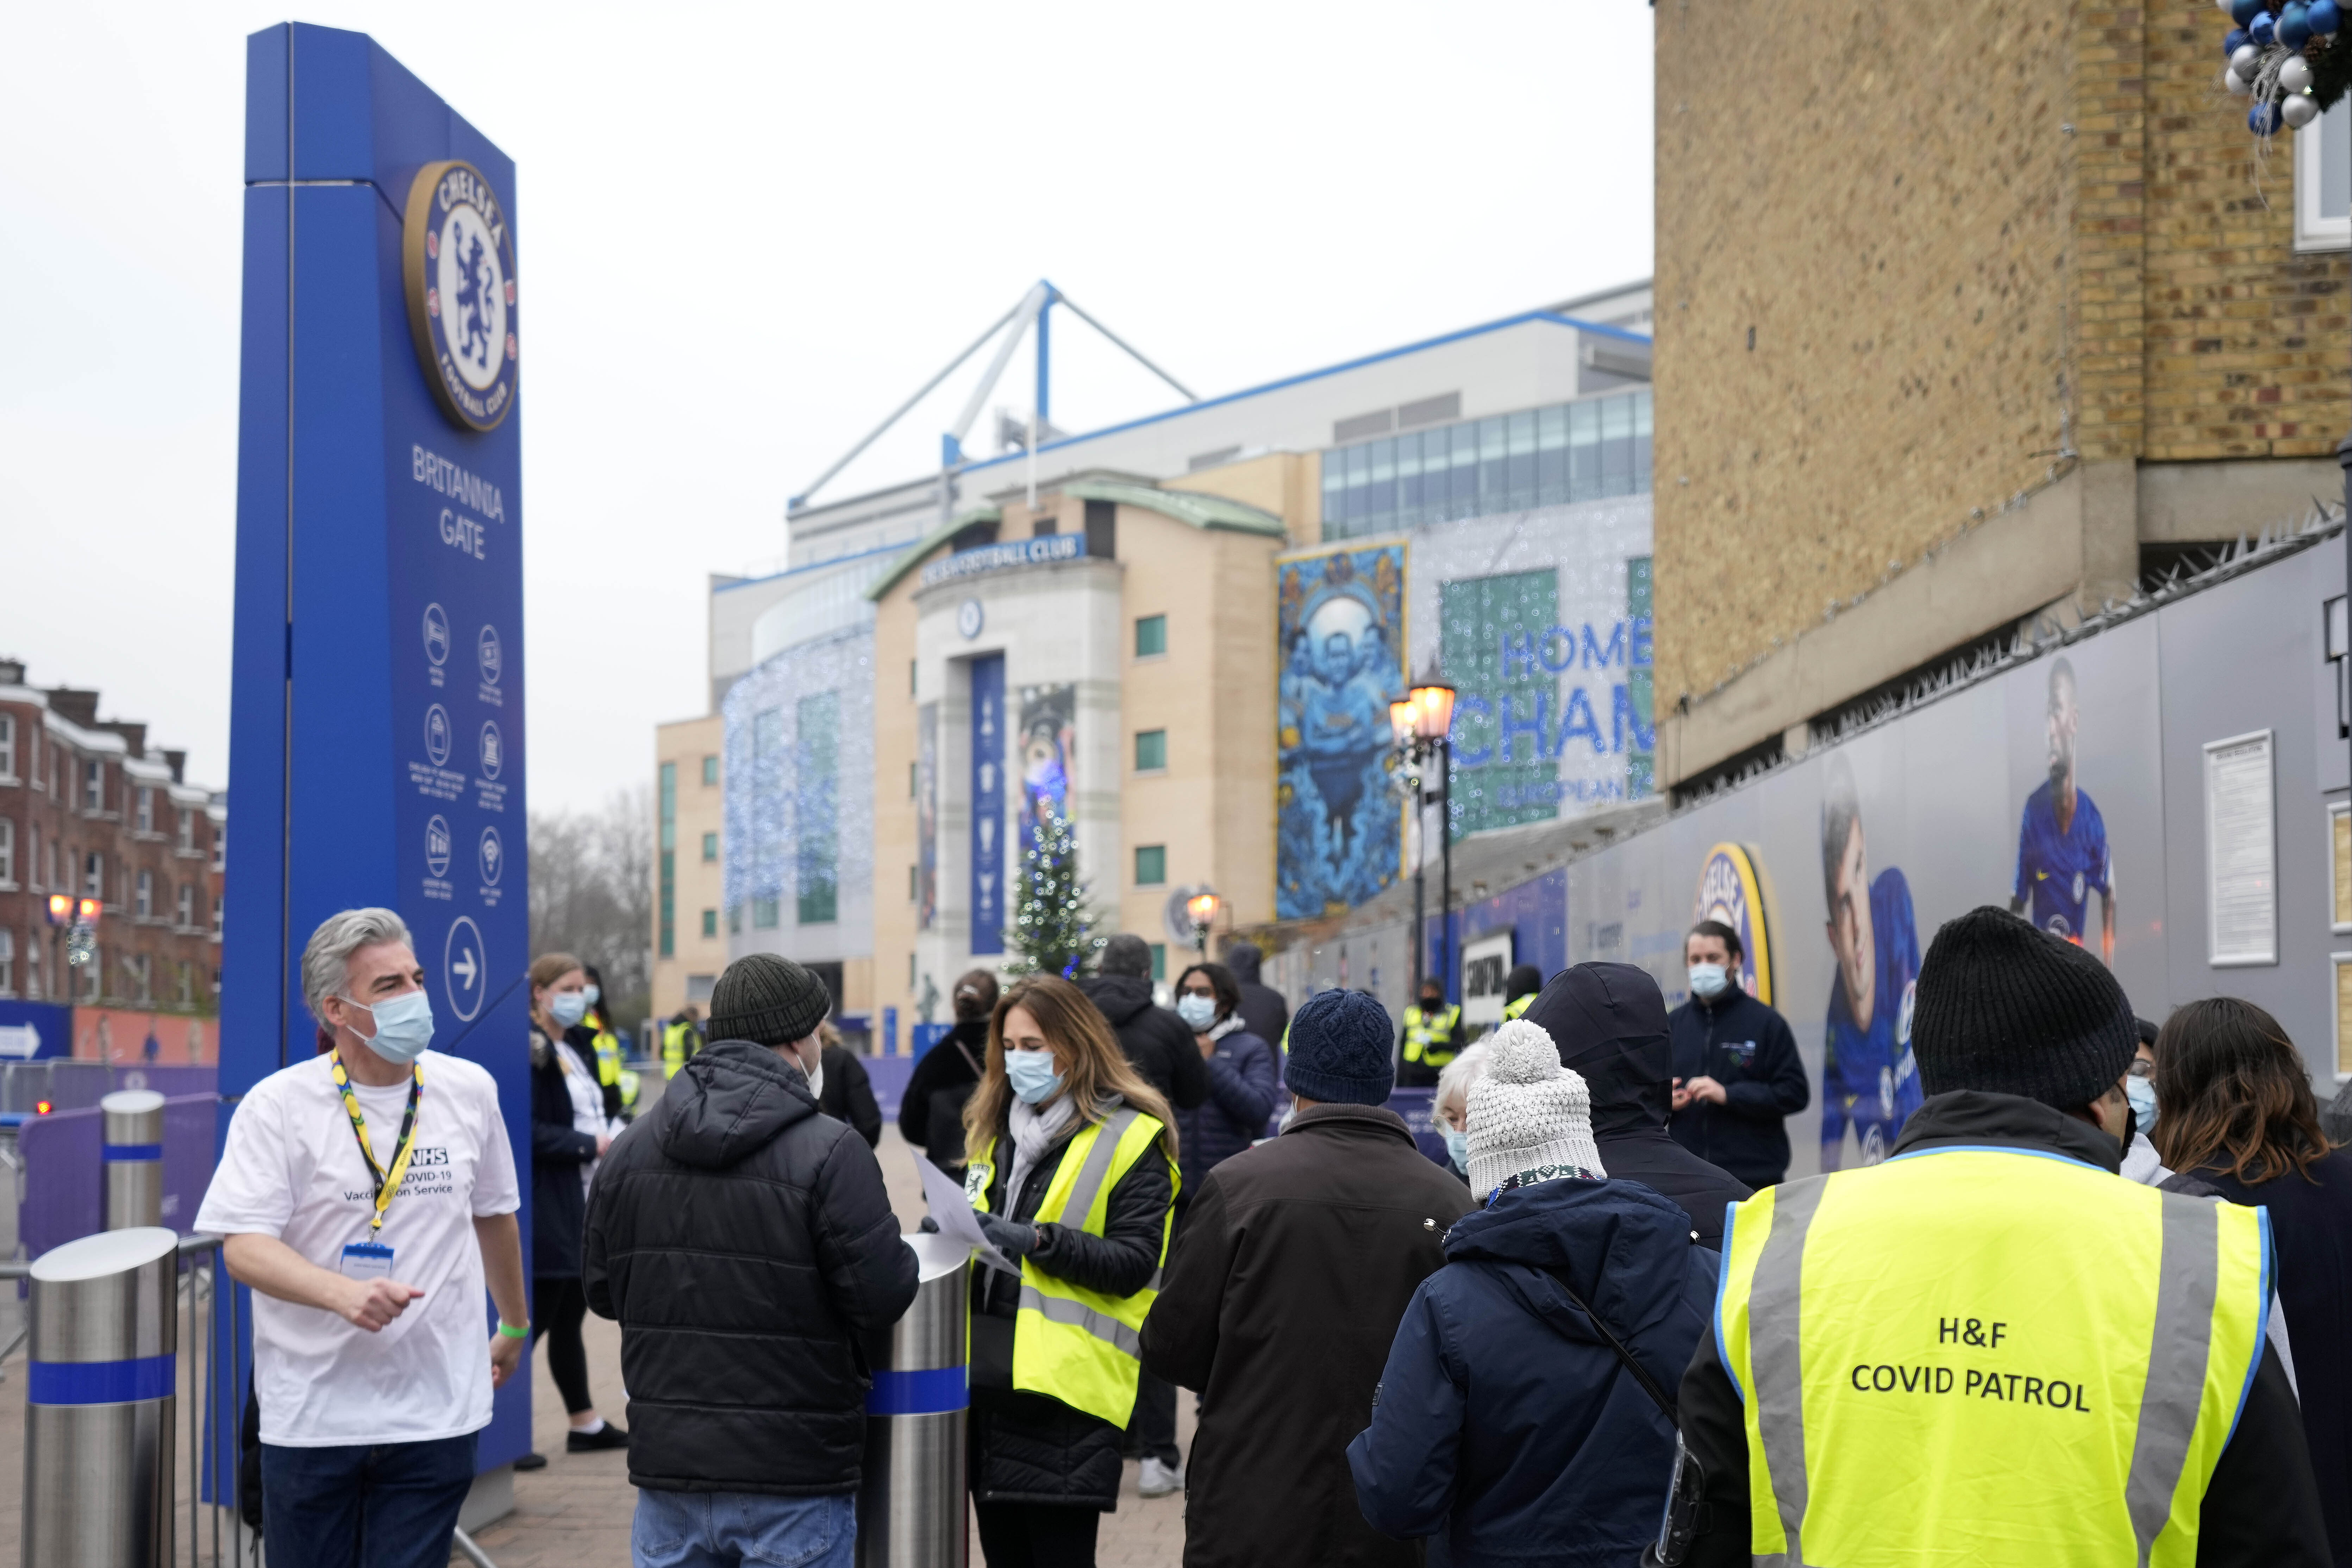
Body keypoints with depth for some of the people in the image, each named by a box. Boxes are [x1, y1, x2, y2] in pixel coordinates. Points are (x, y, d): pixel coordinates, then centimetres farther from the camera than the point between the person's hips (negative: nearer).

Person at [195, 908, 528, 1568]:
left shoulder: (469, 1091, 6)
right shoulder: (278, 1105, -5)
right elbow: (243, 1247, -12)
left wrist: (514, 1325, 31)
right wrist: (344, 1294, -29)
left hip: (435, 1413, 2)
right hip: (310, 1413, -2)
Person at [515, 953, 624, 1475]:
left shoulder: (573, 1050, 16)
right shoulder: (530, 1051, -14)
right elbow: (530, 1132, -21)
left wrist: (611, 1139, 5)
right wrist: (590, 1145, -18)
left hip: (581, 1209, 9)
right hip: (547, 1213, -9)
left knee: (569, 1318, 17)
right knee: (534, 1319, -6)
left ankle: (586, 1424, 25)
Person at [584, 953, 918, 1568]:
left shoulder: (629, 1149, 3)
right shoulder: (830, 1152, -14)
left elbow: (602, 1292, 10)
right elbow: (882, 1298, -15)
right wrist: (911, 1261, 6)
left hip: (669, 1467, 5)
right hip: (793, 1475, -4)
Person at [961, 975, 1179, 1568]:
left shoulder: (1131, 1140, -5)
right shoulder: (996, 1130, 17)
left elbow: (1134, 1263, -12)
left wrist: (1039, 1240, -23)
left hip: (1066, 1388, -7)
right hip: (989, 1379, 7)